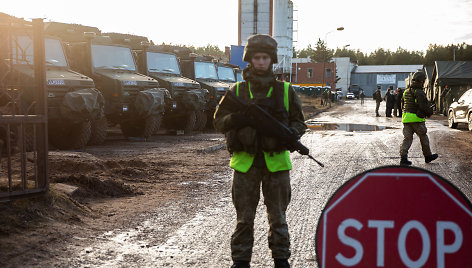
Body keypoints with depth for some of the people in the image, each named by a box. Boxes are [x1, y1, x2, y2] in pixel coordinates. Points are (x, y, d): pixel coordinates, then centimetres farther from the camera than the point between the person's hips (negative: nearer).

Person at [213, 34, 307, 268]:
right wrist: (238, 119, -15)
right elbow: (219, 121, 6)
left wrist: (291, 133, -13)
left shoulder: (285, 90, 6)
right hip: (245, 161, 0)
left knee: (278, 216, 9)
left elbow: (299, 121, 10)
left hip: (276, 161, 0)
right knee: (244, 217, 6)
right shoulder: (237, 90, 6)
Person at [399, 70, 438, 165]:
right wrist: (430, 112, 0)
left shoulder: (406, 91, 12)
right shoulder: (419, 92, -14)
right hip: (417, 119, -7)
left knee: (407, 138, 3)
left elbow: (403, 105, 20)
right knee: (423, 137, 10)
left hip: (406, 118, 7)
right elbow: (424, 106, -18)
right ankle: (428, 156, 24)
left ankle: (403, 157, -10)